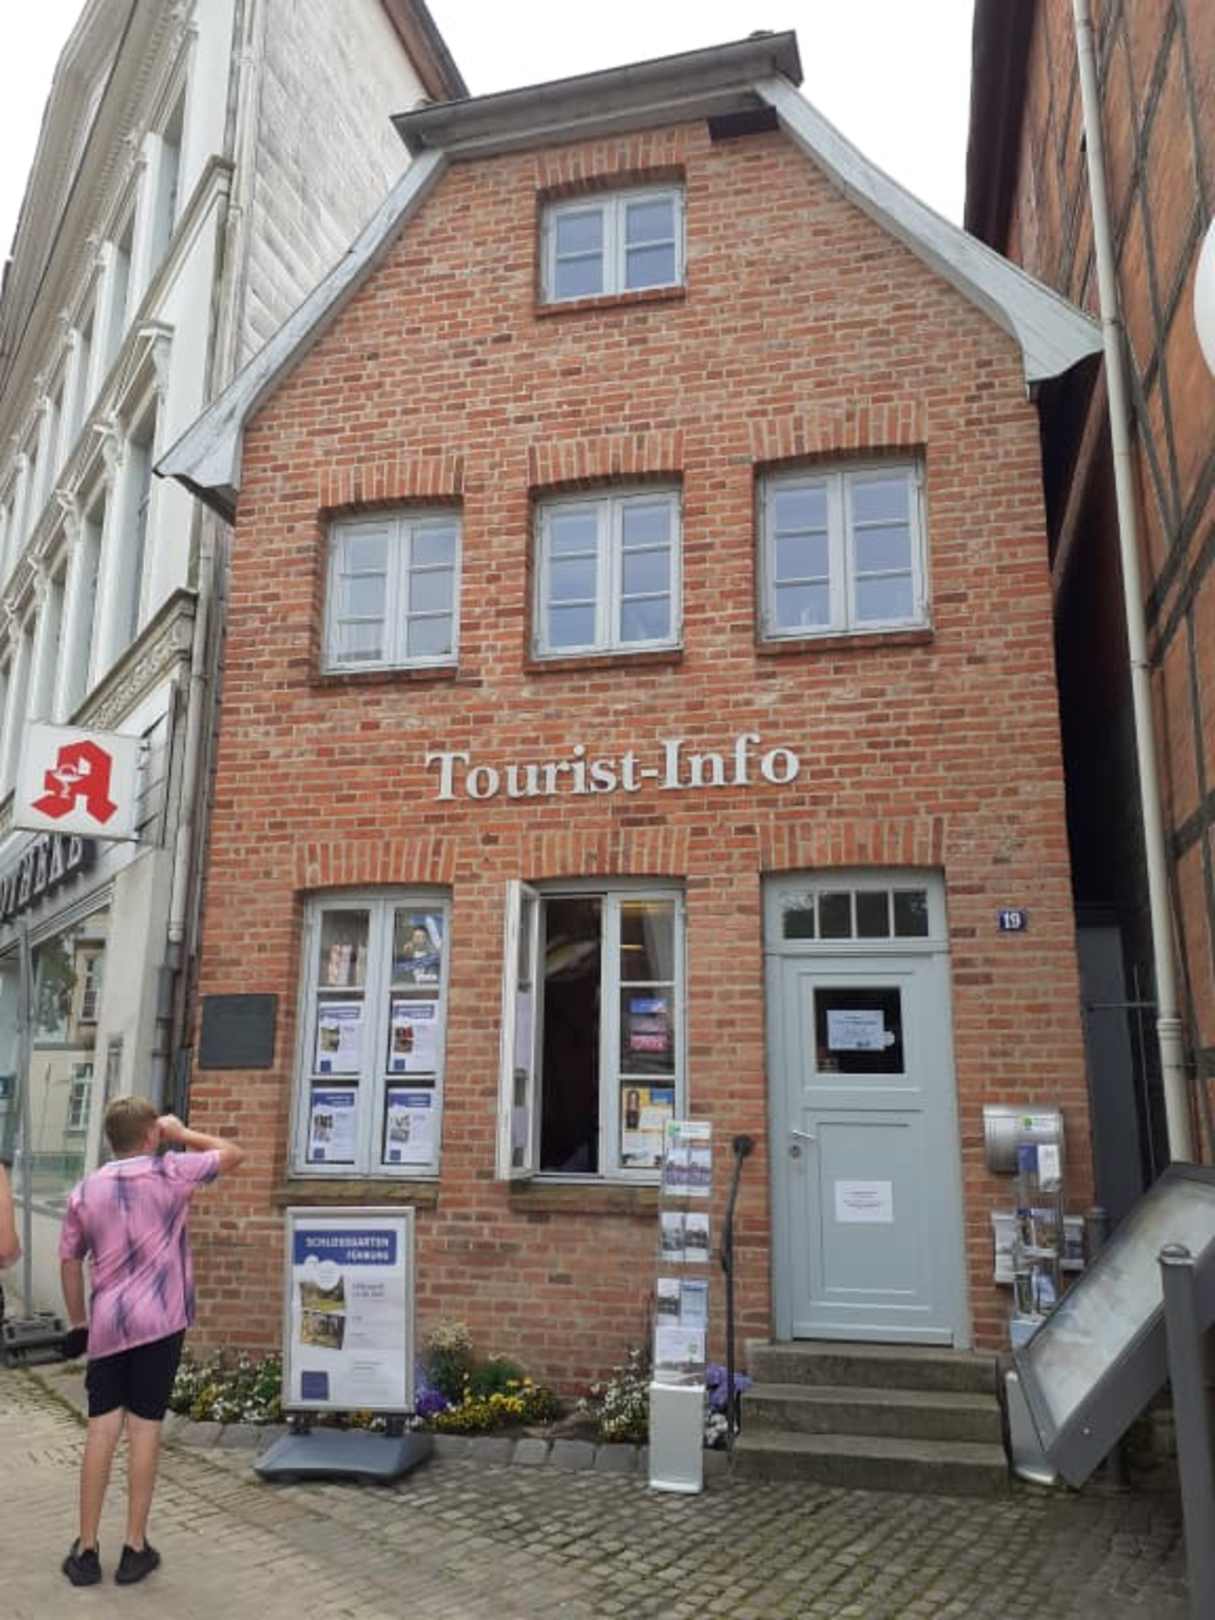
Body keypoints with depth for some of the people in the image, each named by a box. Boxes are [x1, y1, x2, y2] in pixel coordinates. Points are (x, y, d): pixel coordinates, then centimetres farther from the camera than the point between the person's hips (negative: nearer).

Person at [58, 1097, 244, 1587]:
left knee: (101, 1430, 8)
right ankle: (135, 1548, 12)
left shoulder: (84, 1192, 5)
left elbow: (69, 1262, 11)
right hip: (159, 1322, -3)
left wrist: (77, 1322, 22)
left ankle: (86, 1550, 15)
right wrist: (183, 1134, 14)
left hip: (107, 1324, 3)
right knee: (145, 1429, 4)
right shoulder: (170, 1173, -6)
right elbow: (233, 1153, 5)